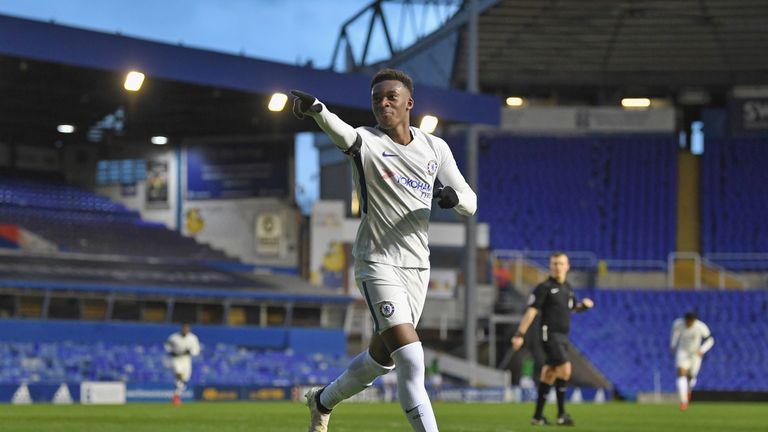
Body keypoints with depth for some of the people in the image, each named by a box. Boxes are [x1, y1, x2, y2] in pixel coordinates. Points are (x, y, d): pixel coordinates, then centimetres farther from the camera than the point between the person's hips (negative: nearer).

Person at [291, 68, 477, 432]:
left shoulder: (435, 148, 6)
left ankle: (323, 401, 43)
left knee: (382, 358, 18)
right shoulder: (366, 142, -9)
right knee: (411, 361, -19)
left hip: (417, 265, 6)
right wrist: (316, 109, -57)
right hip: (377, 263, -6)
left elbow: (470, 203, 8)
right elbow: (340, 130, -34)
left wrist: (454, 197, -17)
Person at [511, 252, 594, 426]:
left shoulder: (567, 288, 15)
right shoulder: (544, 287, -7)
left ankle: (538, 416, 15)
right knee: (565, 369, -18)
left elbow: (573, 307, 31)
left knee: (549, 375, 9)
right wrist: (519, 334, -18)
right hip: (550, 334, -7)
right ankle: (561, 414, -13)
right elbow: (531, 312, -12)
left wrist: (584, 304, 8)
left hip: (563, 337, 7)